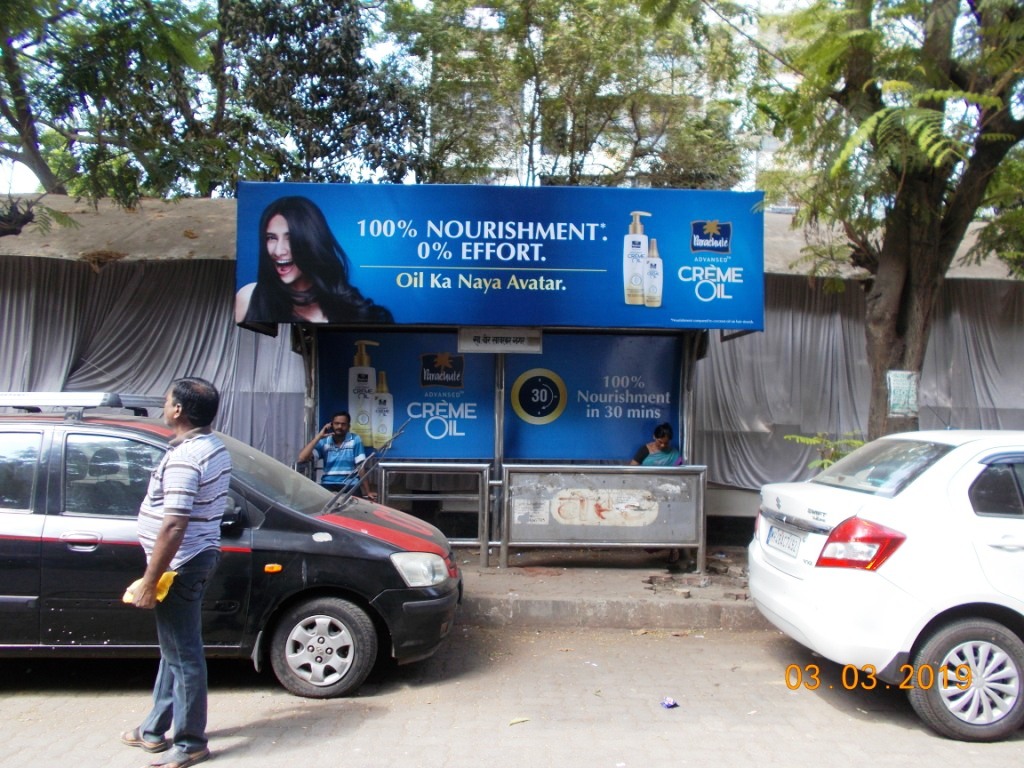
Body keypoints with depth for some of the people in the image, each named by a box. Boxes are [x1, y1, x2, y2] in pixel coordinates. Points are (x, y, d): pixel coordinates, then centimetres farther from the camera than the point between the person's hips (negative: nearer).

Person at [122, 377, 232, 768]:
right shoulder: (215, 446, 8)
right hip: (201, 555, 10)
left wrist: (149, 580, -20)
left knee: (183, 654, 3)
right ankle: (155, 730, 35)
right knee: (175, 649, 20)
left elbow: (173, 526, -27)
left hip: (181, 565, -10)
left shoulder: (184, 457, -23)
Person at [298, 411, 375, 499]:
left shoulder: (355, 440, 2)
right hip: (327, 485, 2)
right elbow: (301, 458, -5)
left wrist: (367, 491, -5)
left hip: (350, 486, -2)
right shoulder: (324, 441, 7)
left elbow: (360, 467, 0)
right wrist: (318, 437, -6)